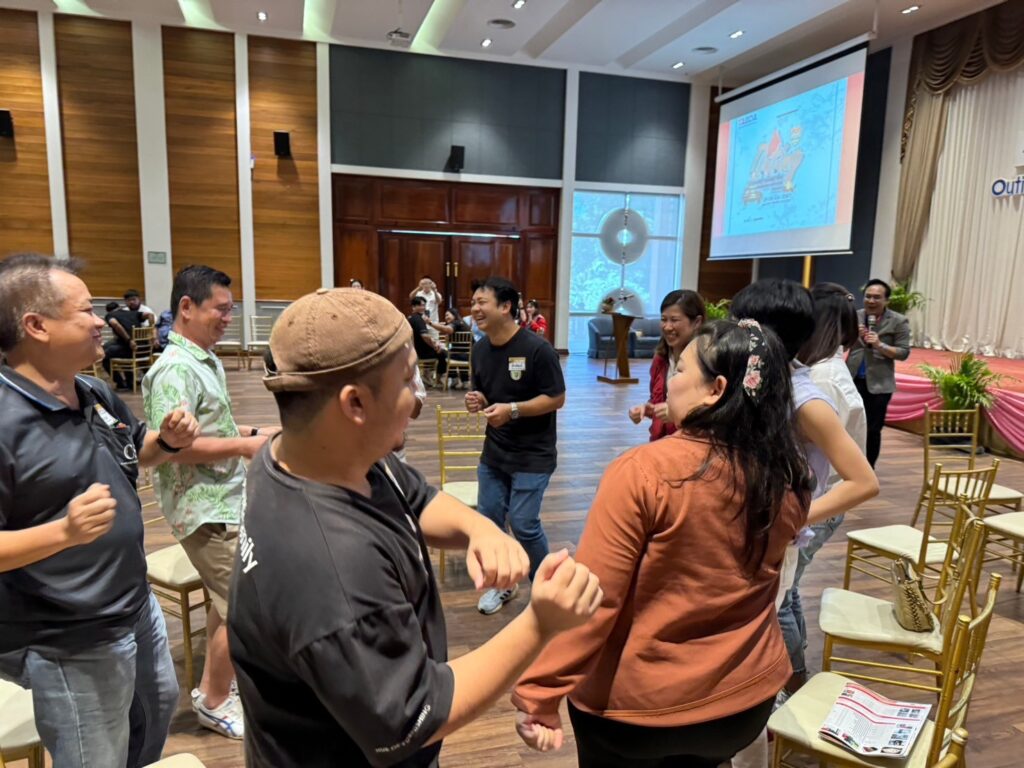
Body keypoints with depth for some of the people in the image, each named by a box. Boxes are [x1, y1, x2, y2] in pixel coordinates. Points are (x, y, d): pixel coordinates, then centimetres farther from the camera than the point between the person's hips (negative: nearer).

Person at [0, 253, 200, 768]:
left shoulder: (97, 394, -1)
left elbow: (134, 454, 15)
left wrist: (169, 440, -5)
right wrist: (64, 532, -38)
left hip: (136, 608, 8)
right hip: (68, 647, -8)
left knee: (159, 705, 30)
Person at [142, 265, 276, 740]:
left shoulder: (206, 360, 9)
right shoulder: (176, 369, -21)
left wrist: (254, 432, 8)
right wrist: (243, 446, -24)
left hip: (224, 502, 10)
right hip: (206, 510, -10)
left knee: (228, 601, 21)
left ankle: (212, 689, 38)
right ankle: (214, 702, 21)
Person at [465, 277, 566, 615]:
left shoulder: (536, 348, -19)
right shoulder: (480, 349, 2)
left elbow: (557, 398, -15)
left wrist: (512, 409, -25)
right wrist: (477, 400, -9)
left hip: (532, 454, -6)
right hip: (493, 450, 7)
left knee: (523, 523, -5)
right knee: (488, 518, 11)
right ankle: (503, 582, 35)